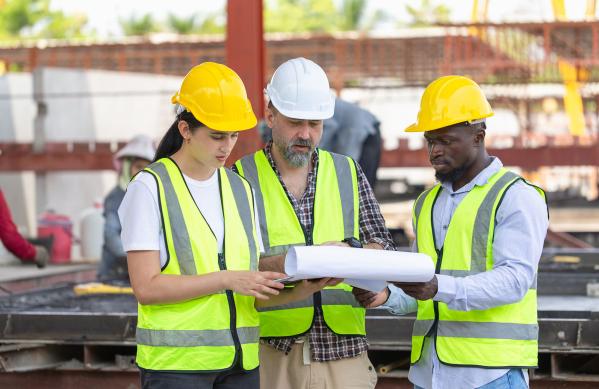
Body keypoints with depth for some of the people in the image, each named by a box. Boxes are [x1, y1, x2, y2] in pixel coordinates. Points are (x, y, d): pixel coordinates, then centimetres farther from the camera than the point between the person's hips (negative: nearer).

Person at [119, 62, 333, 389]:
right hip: (175, 362, -5)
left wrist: (297, 292, -8)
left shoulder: (240, 189, 13)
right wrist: (227, 279, -18)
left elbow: (255, 296, 11)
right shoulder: (150, 188, -4)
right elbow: (146, 287, -13)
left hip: (240, 361, 5)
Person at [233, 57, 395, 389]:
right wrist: (276, 265, -21)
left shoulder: (348, 173, 13)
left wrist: (349, 250, -11)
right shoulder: (241, 177, 3)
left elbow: (384, 248, 10)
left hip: (343, 349, 2)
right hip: (269, 353, -2)